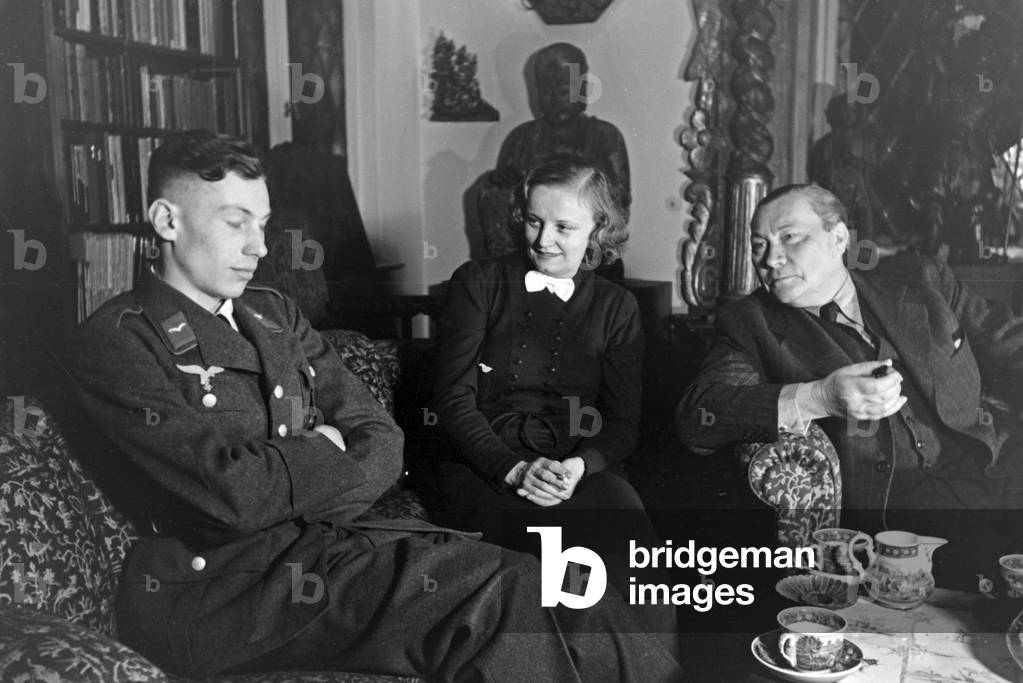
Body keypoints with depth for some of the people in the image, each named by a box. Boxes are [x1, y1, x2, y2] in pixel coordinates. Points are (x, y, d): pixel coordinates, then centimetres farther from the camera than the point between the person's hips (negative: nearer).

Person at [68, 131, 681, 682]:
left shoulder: (274, 314, 17)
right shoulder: (116, 340, -4)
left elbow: (383, 442, 8)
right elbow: (236, 490, -17)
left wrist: (297, 481, -10)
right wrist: (328, 459, 1)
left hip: (325, 536, 6)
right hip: (216, 580, -5)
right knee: (491, 596, -26)